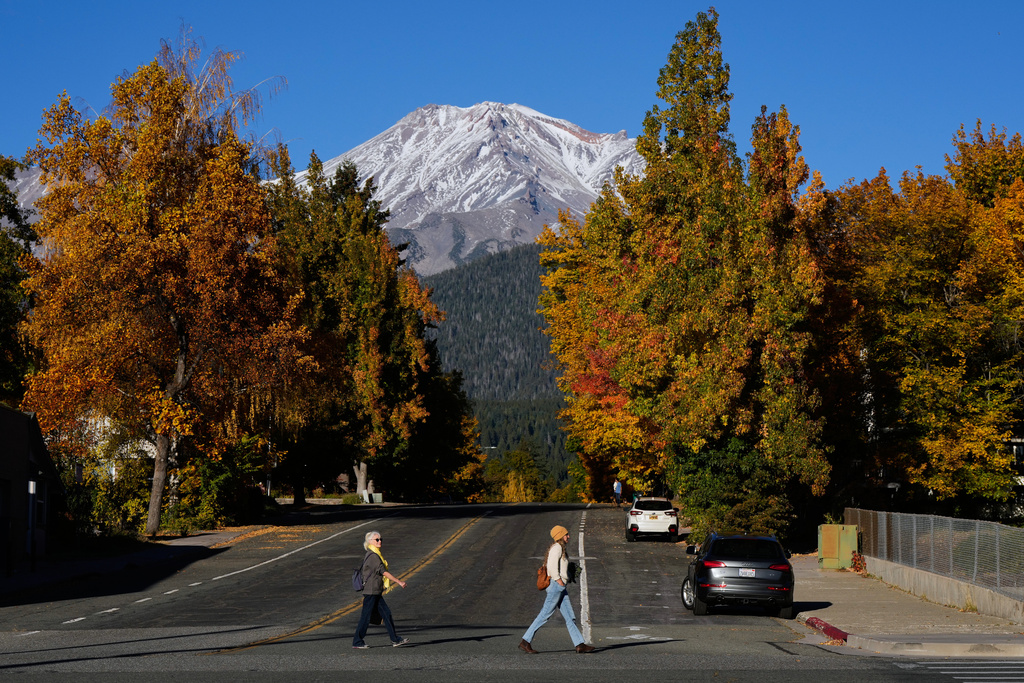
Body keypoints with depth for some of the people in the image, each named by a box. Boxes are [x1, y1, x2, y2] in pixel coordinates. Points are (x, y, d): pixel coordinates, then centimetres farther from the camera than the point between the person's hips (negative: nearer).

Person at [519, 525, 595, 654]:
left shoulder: (560, 548, 18)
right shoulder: (557, 547, -11)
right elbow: (552, 566, -21)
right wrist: (560, 581, -17)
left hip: (562, 588, 10)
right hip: (556, 586, -10)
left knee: (570, 617, 5)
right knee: (545, 615, -7)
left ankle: (580, 645, 3)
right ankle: (525, 642, -2)